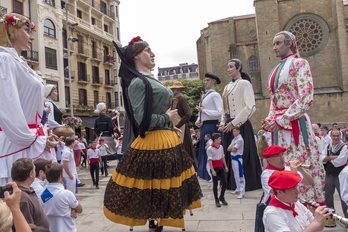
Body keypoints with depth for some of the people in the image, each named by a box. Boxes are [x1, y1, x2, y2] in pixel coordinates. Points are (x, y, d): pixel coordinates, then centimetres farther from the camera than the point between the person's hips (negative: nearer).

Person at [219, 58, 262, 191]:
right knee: (230, 154, 10)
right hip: (229, 126, 7)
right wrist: (223, 124, 6)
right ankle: (232, 182, 21)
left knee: (243, 154, -2)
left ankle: (247, 183, 11)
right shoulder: (227, 87, 16)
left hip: (240, 126, -7)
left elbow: (250, 107, -15)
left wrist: (234, 123, -15)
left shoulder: (244, 83, -6)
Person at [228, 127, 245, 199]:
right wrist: (232, 148, -9)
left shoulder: (240, 139, -13)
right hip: (233, 158, 10)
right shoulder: (234, 139, 15)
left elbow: (234, 149, -18)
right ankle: (238, 189, 29)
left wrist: (231, 148, 1)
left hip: (238, 158, -10)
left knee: (240, 175, -10)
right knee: (236, 175, 17)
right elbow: (228, 149, 9)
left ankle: (242, 192, -9)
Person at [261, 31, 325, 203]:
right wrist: (270, 120, 5)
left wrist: (281, 120, -15)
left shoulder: (299, 63, -4)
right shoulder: (277, 69, 18)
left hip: (294, 124, -7)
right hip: (278, 126, 7)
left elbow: (306, 99, -14)